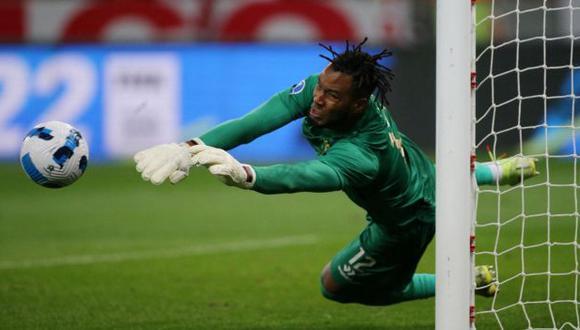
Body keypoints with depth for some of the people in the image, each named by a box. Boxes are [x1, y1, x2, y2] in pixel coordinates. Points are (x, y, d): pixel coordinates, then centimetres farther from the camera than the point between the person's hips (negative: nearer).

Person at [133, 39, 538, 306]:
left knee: (337, 287, 14)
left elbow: (307, 177, -66)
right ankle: (498, 172, 64)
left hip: (407, 224, -8)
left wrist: (247, 175, -86)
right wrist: (194, 148, -52)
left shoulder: (359, 155, -48)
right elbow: (260, 120, -39)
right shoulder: (320, 87, -29)